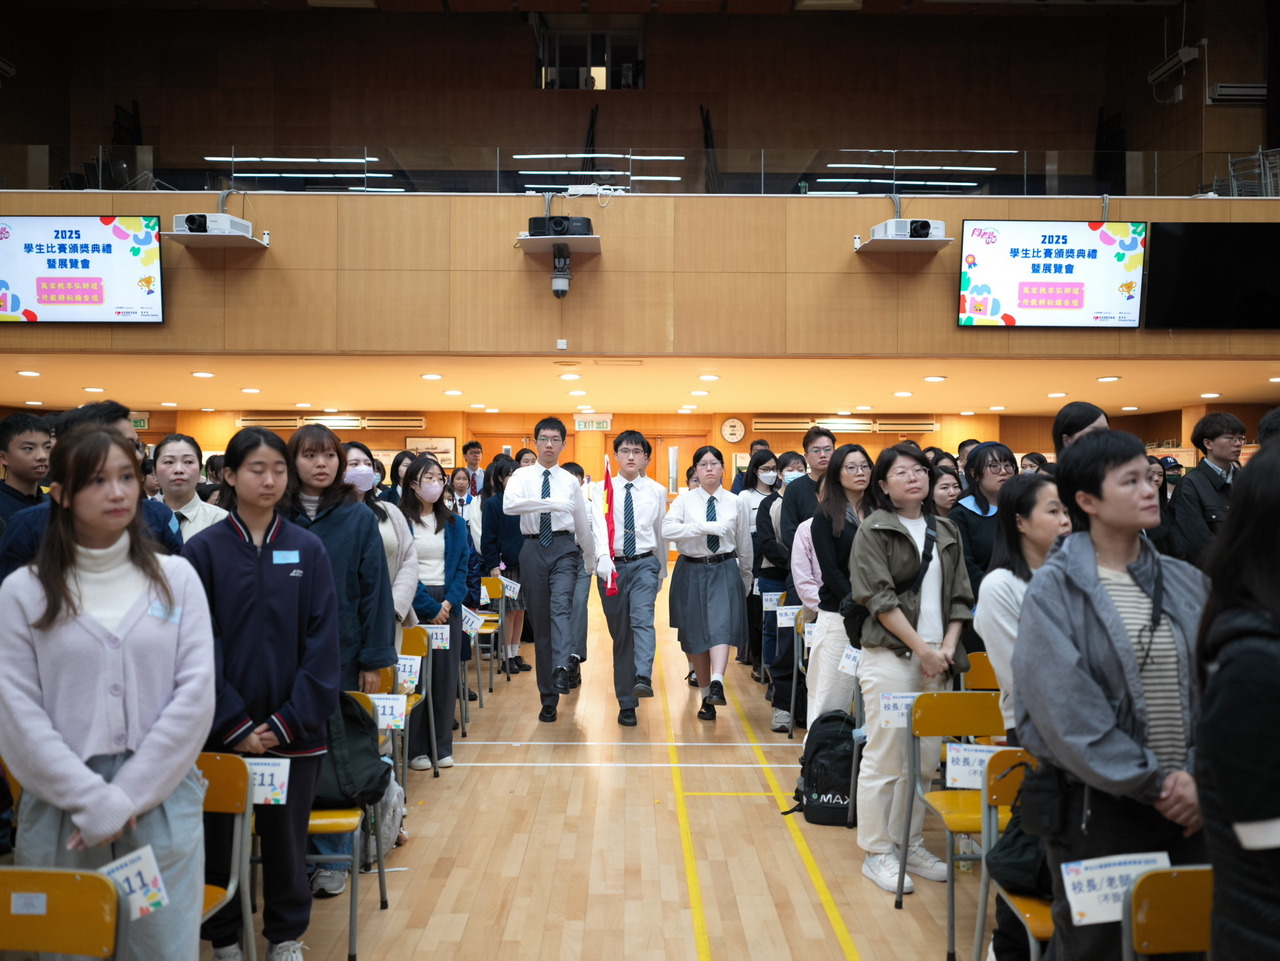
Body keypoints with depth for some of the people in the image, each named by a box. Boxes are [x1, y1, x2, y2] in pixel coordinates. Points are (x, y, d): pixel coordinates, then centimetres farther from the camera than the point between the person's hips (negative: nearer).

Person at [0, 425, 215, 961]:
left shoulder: (175, 578, 3)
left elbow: (196, 694, -3)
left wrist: (127, 797, -9)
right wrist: (94, 802, -11)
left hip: (163, 802, 1)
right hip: (61, 807, 0)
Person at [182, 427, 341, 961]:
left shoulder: (307, 549, 1)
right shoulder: (204, 550, -3)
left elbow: (323, 643, -2)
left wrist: (290, 721, -9)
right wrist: (235, 725, -12)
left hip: (293, 730, 1)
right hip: (222, 730, -1)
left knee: (286, 836, 11)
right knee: (220, 836, 10)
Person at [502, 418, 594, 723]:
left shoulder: (571, 481, 9)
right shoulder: (522, 476, 3)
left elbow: (582, 523, 18)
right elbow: (509, 505, -18)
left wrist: (594, 557, 23)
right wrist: (551, 504, -28)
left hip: (564, 547, 0)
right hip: (533, 548, 0)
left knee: (561, 605, -27)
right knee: (540, 623, 4)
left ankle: (561, 669, -44)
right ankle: (548, 697, 12)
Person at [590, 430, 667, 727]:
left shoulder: (657, 491, 6)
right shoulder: (602, 489, 1)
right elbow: (599, 525, -16)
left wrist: (661, 572, 19)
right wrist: (603, 557, -33)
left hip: (644, 564, 0)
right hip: (612, 566, 0)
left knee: (642, 618, -26)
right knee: (620, 633, 5)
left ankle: (643, 679, -40)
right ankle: (626, 703, 13)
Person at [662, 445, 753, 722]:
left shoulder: (736, 503, 3)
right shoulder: (685, 500, -1)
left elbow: (744, 544, 11)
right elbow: (667, 530, -18)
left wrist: (746, 579, 17)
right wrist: (705, 526, -24)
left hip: (724, 571, 0)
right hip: (691, 571, 1)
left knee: (721, 627, -20)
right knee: (695, 636, 6)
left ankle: (717, 684, -33)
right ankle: (705, 696, 17)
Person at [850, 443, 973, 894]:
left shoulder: (946, 532, 13)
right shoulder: (873, 530, -3)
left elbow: (960, 597, 12)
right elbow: (880, 598, -11)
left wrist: (948, 646, -3)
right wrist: (922, 648, -14)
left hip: (935, 658, 5)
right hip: (889, 655, -5)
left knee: (926, 758, 9)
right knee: (884, 759, -2)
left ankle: (910, 843, 23)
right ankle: (877, 853, 10)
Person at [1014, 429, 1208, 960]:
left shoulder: (1187, 583, 6)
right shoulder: (1054, 588, -9)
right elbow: (1066, 709, -15)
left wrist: (1200, 777, -10)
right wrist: (1154, 782, -14)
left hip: (1188, 805, 5)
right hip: (1097, 805, -4)